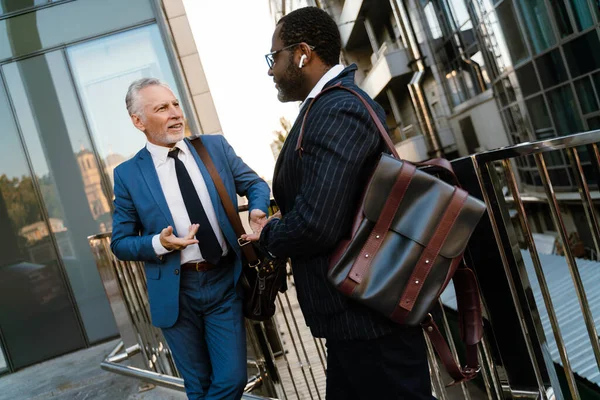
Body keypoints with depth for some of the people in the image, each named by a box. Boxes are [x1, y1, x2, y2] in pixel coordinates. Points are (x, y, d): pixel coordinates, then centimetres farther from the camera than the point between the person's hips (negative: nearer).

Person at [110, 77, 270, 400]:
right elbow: (120, 243, 1)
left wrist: (258, 211, -14)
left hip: (225, 281, 1)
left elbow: (255, 183, 9)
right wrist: (159, 243, -19)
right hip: (176, 291, -1)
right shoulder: (128, 174, -2)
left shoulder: (216, 146, 2)